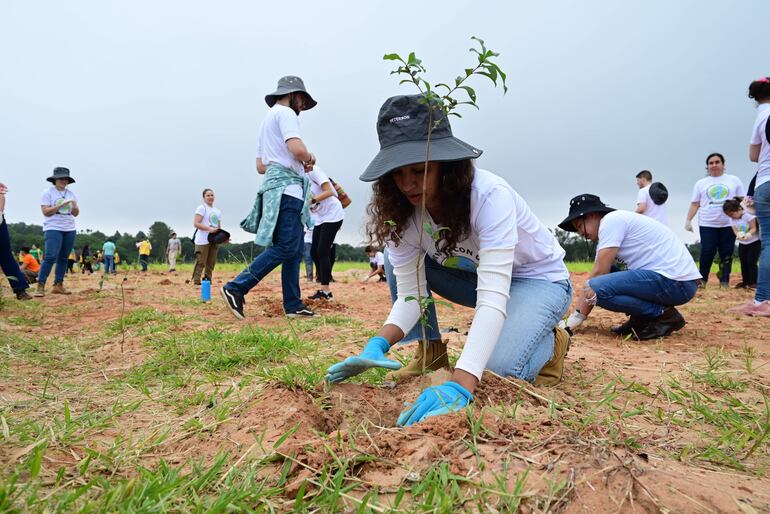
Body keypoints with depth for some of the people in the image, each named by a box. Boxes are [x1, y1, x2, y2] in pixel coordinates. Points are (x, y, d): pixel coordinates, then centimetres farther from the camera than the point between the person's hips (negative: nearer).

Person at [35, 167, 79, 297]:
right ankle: (40, 286, -12)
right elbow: (46, 212, -11)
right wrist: (61, 204, -19)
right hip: (53, 228, -5)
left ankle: (58, 285, 10)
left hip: (70, 229, 6)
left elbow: (76, 214, 11)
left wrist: (75, 206, -9)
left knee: (63, 258, 5)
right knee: (50, 257, -15)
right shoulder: (48, 192, -3)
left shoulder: (71, 193, 12)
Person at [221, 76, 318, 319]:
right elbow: (297, 149, -19)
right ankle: (236, 288, -16)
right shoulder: (285, 113, 0)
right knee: (284, 247, -15)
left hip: (274, 184, 10)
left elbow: (260, 166, 25)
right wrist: (309, 158, 3)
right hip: (286, 185, -10)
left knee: (294, 249, 7)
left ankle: (293, 305, 7)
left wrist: (300, 163, 17)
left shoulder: (268, 118, 29)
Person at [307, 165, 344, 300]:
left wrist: (311, 200, -31)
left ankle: (326, 292, -9)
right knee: (314, 252, 5)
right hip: (319, 218, 9)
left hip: (332, 216, -8)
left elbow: (329, 192, -22)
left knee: (322, 251, -13)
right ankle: (324, 289, 13)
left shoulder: (314, 170, -14)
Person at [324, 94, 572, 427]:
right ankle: (431, 350, 1)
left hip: (540, 280, -5)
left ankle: (551, 342, 4)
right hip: (479, 275, 5)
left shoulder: (489, 195, -35)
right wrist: (378, 345, -36)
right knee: (396, 261, -15)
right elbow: (409, 293, -17)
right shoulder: (403, 211, -17)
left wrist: (459, 386, -55)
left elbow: (493, 297, -44)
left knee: (498, 368, -30)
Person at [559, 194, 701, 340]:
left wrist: (576, 317, -8)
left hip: (677, 283, -10)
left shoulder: (611, 220, -9)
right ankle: (644, 319, 11)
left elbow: (598, 273, -13)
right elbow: (602, 274, 18)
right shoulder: (619, 221, 20)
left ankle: (663, 315, -8)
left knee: (597, 287, -22)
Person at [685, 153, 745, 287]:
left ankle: (724, 281, 9)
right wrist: (688, 220, -1)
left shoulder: (734, 180, 10)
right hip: (707, 224, -1)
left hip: (728, 224, 1)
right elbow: (695, 204, 9)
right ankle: (702, 279, 4)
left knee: (727, 253, 2)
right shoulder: (701, 183, 11)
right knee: (707, 252, -8)